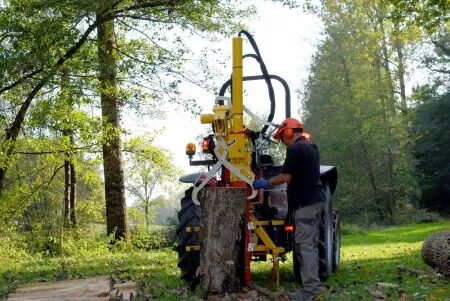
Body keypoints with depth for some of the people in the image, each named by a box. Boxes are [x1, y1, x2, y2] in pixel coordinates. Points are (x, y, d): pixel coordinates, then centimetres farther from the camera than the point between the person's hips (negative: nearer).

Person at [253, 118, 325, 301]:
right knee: (310, 246, 12)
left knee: (305, 246, -9)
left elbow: (286, 177, -17)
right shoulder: (311, 147, 17)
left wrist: (266, 183, -4)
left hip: (305, 203, -10)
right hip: (315, 201, 10)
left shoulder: (295, 149, -13)